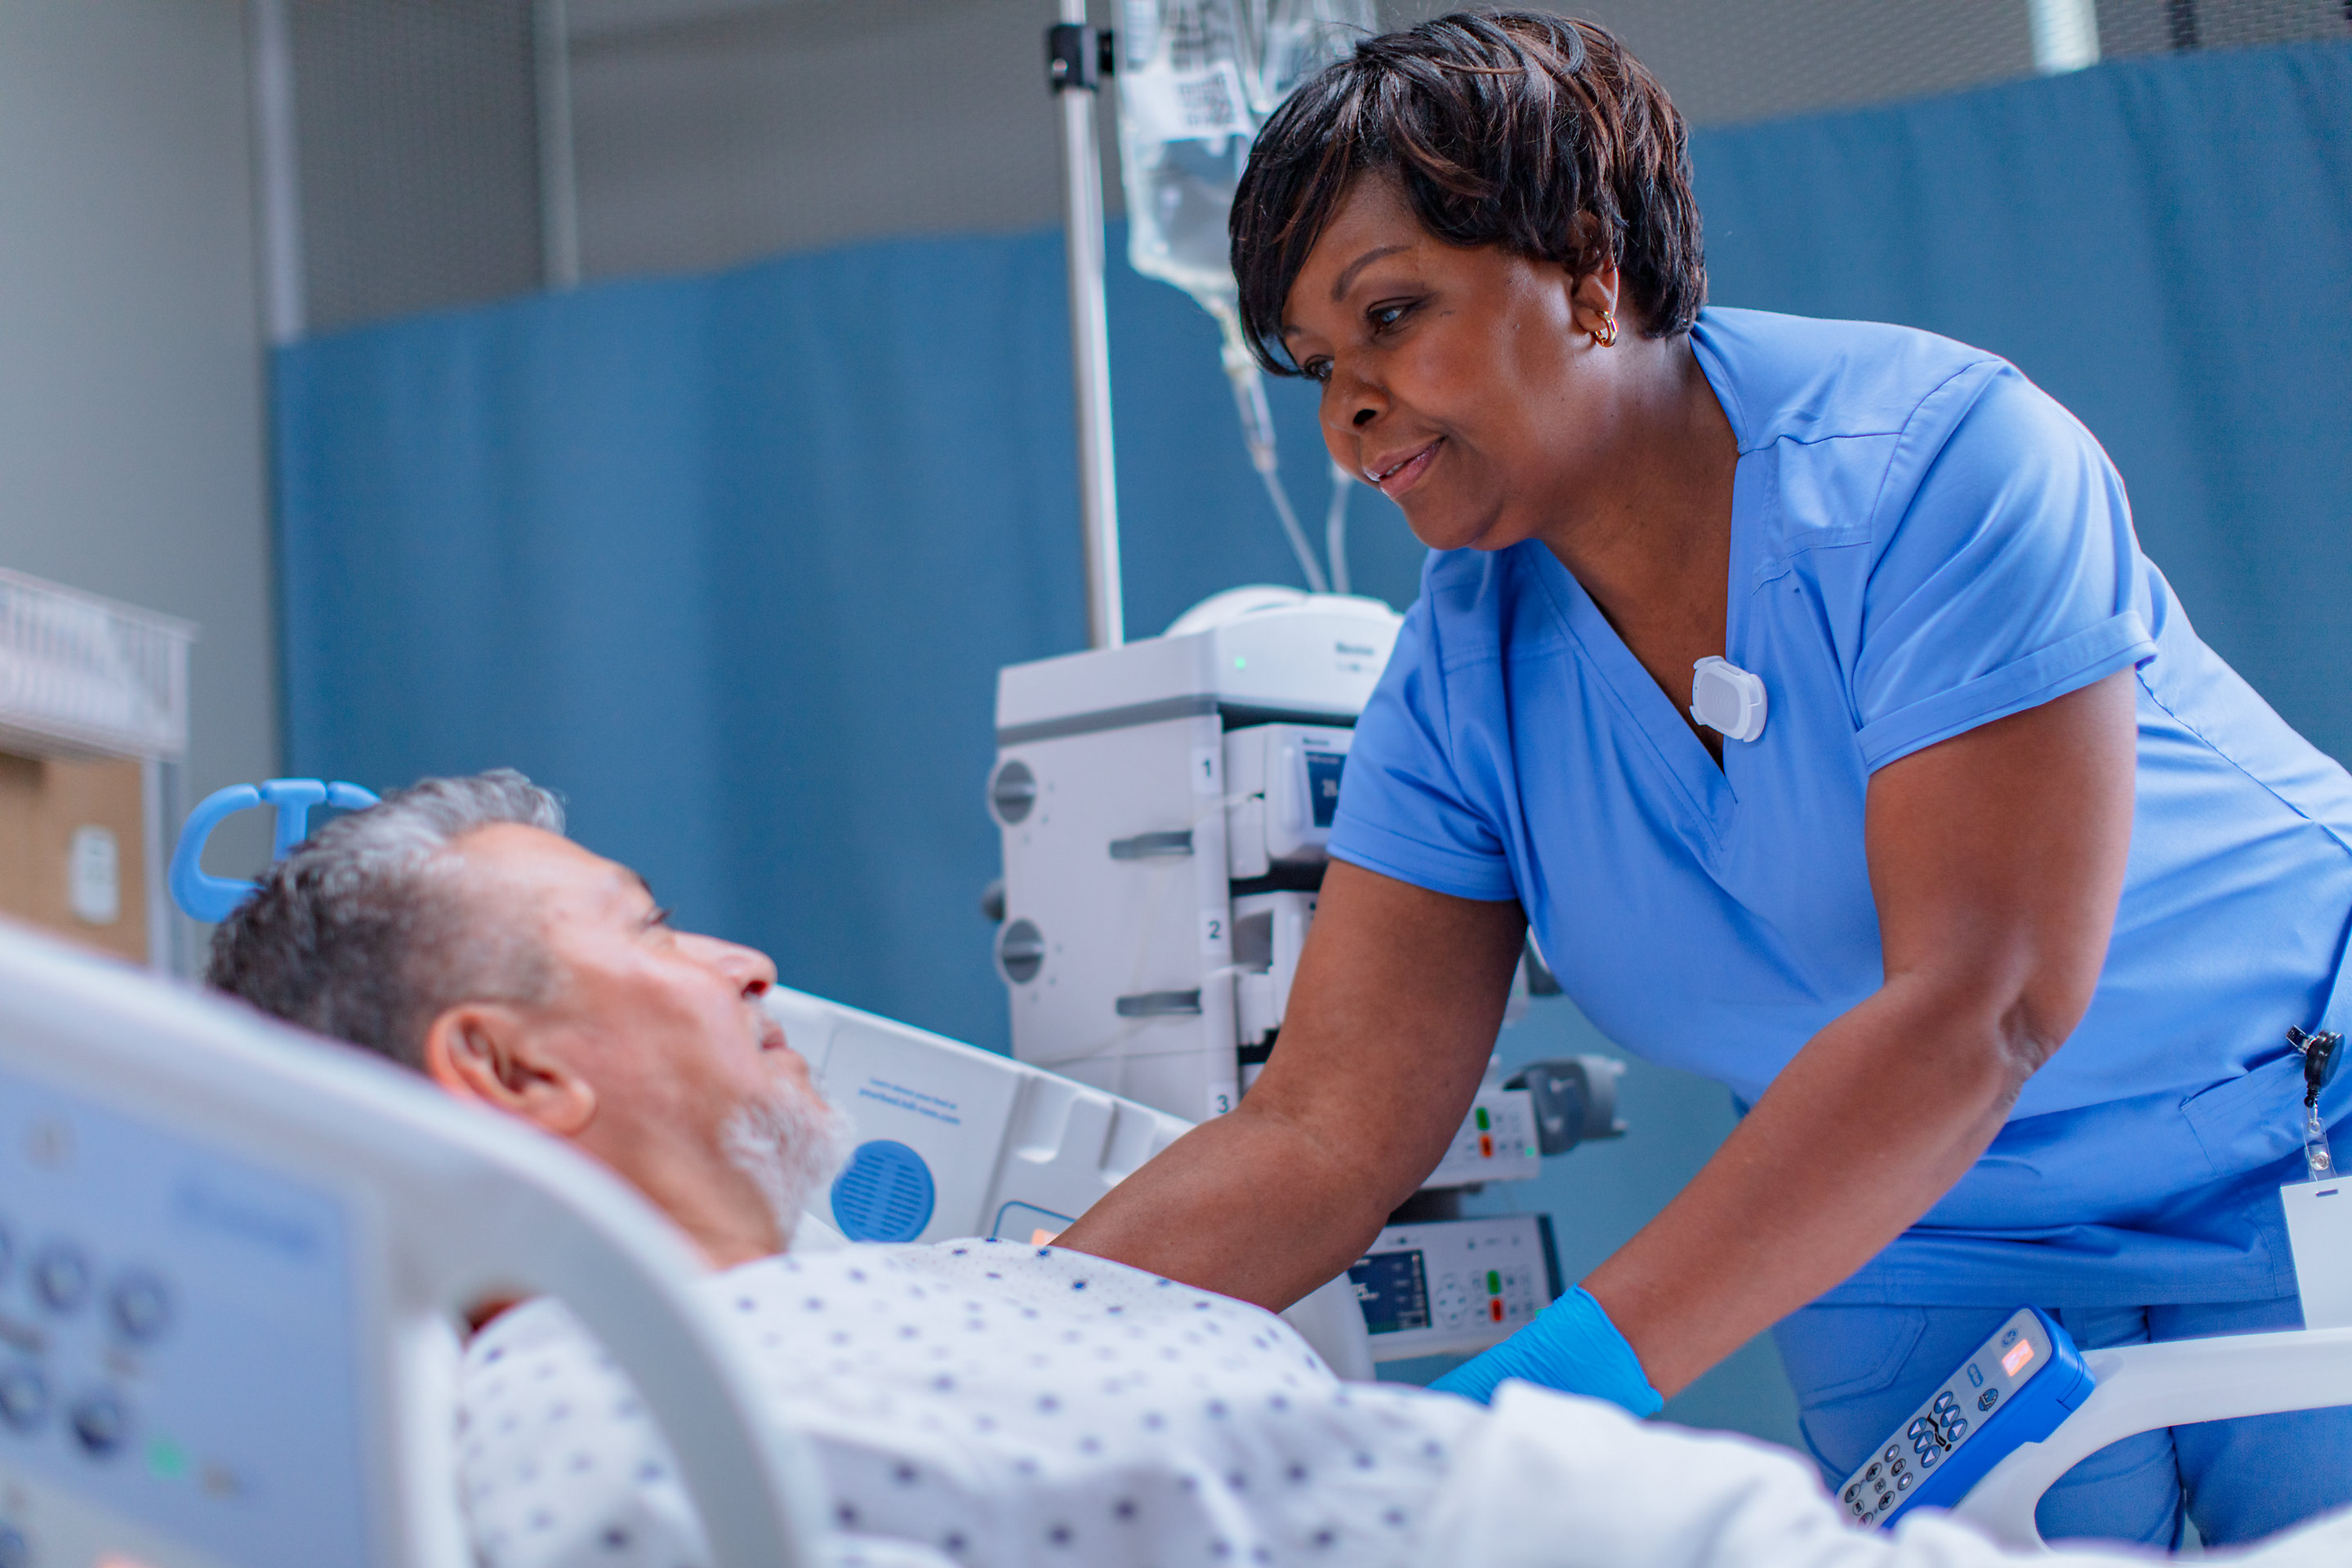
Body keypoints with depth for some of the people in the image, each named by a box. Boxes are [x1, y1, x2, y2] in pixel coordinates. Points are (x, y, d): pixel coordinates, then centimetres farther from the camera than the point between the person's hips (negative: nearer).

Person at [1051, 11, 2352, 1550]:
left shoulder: (1937, 458, -23)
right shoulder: (1463, 674, -6)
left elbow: (1977, 1007, -31)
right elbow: (1321, 1136, -9)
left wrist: (1593, 1359, -39)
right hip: (1913, 1258, 4)